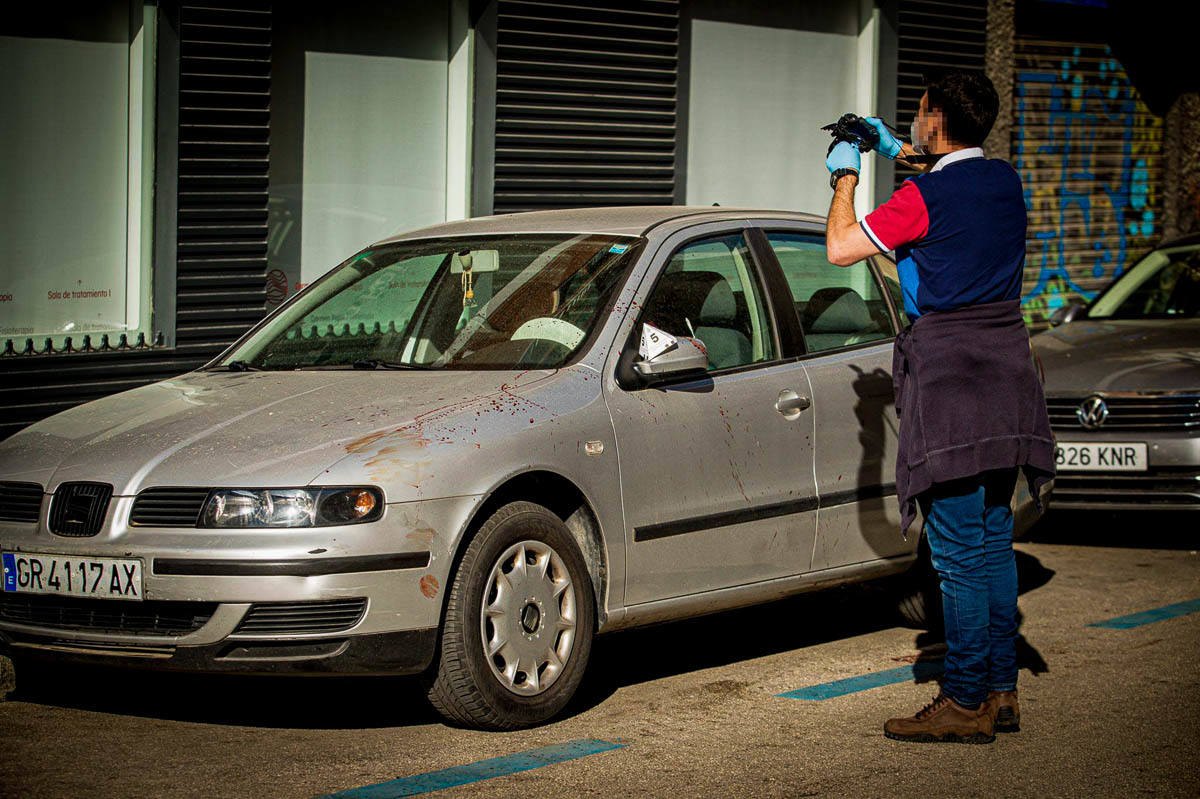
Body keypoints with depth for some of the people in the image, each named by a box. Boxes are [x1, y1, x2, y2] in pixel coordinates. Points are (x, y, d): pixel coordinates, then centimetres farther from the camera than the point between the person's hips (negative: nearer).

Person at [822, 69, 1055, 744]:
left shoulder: (925, 197, -15)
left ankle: (966, 703, -2)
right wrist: (898, 152, 36)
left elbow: (841, 247, -7)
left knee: (959, 549, -5)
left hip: (951, 372, -8)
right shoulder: (1005, 181, 9)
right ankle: (1002, 691, 17)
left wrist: (845, 176, 7)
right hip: (1006, 366, 8)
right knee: (994, 539, 13)